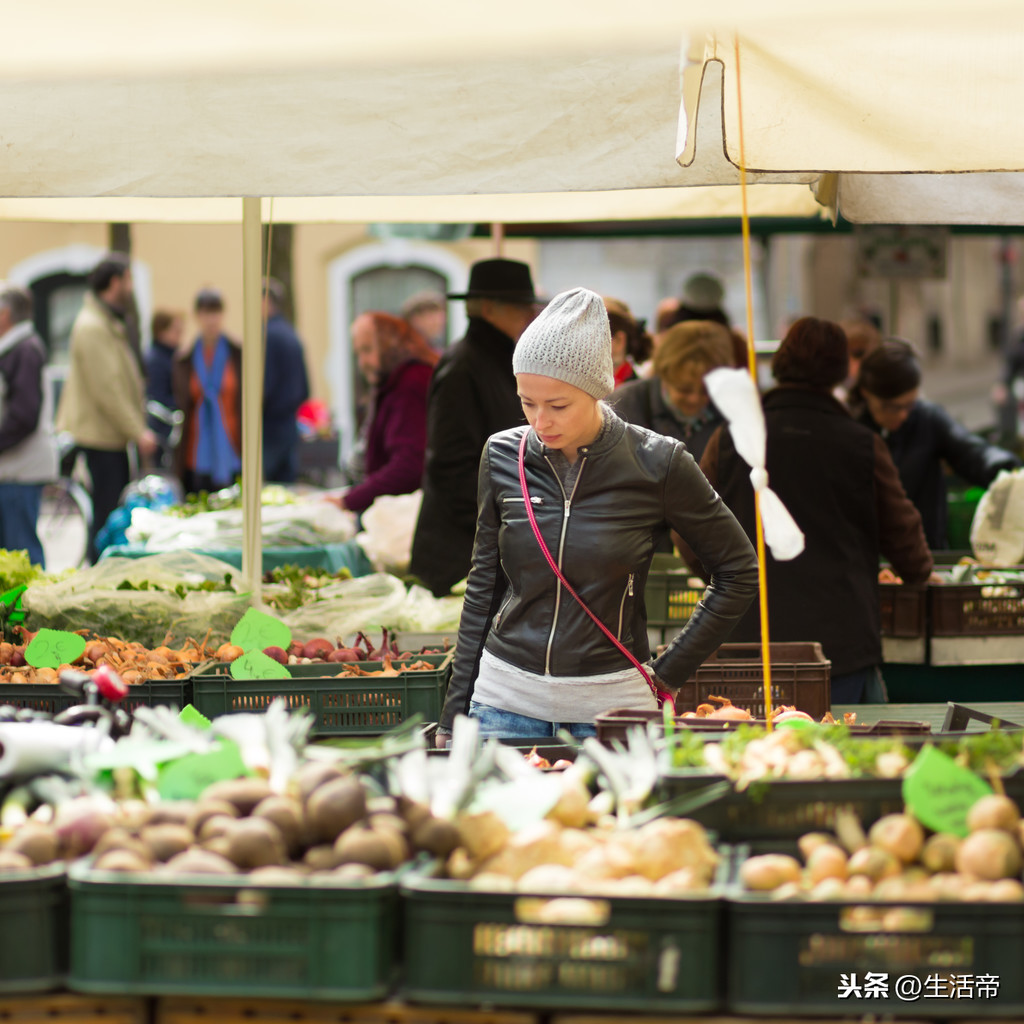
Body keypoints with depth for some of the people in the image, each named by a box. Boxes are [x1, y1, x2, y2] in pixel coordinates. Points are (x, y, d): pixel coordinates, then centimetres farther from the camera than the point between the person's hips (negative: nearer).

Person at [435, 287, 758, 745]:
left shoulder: (656, 464, -8)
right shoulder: (503, 456, 1)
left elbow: (739, 571, 2)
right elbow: (483, 587, 11)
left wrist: (668, 673, -1)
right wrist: (454, 716, 9)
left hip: (611, 703, -2)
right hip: (506, 699, 3)